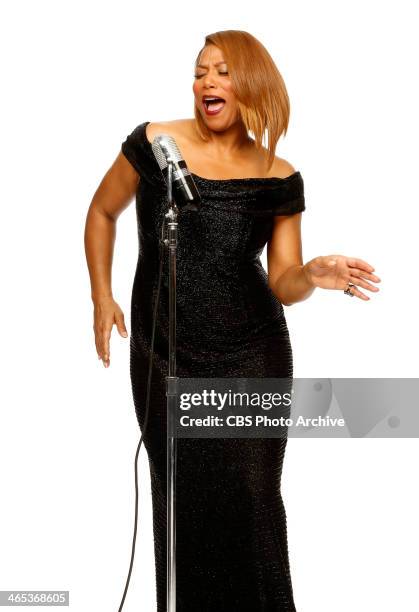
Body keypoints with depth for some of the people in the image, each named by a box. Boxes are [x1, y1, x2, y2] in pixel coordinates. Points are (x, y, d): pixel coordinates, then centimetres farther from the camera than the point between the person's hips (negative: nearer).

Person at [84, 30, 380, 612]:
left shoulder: (279, 179, -1)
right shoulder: (154, 143, -4)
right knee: (185, 497, 6)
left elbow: (281, 284, 2)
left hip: (254, 355, 1)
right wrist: (102, 297, 6)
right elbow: (102, 213, 12)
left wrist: (312, 275, -20)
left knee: (253, 498, 2)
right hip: (164, 354, 0)